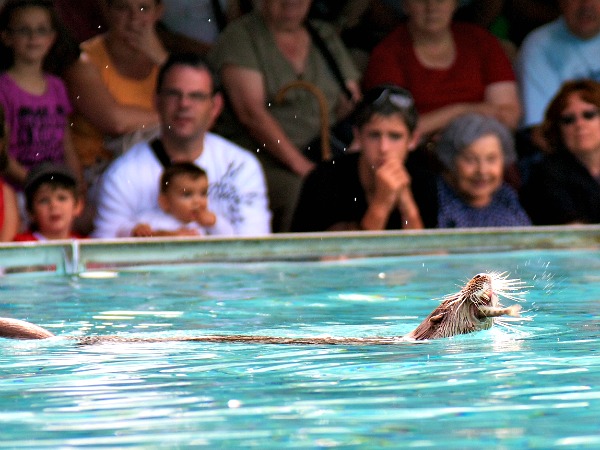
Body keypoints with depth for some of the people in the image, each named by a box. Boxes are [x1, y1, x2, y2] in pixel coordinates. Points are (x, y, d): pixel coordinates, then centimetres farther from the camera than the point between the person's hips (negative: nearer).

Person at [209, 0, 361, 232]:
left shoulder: (327, 36, 19)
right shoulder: (240, 36, 2)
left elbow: (351, 105, 15)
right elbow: (251, 112, -10)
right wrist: (300, 165, -18)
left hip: (322, 158, 5)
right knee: (301, 191, -34)